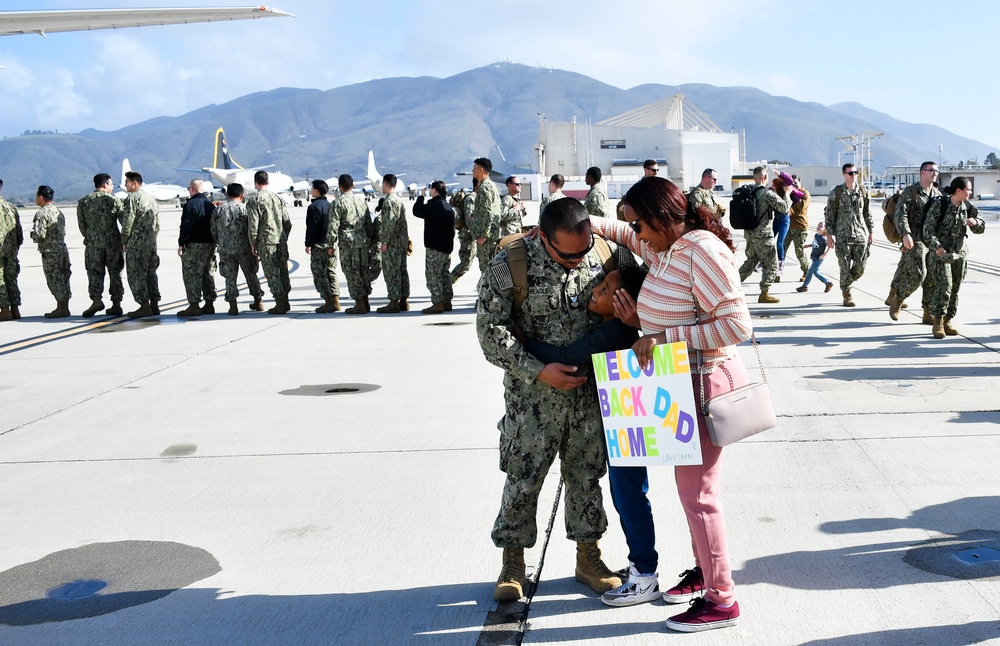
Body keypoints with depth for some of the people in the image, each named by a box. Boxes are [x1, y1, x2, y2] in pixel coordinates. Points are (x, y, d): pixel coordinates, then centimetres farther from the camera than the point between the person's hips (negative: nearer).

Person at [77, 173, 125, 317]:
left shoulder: (83, 201, 5)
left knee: (94, 272, 5)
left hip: (93, 242, 1)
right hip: (113, 242, -1)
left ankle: (96, 300, -13)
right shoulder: (114, 200, -1)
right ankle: (116, 304, 8)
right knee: (115, 273, 7)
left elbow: (81, 224, 7)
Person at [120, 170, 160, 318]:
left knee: (136, 274, -4)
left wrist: (124, 242, -6)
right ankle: (154, 305, 13)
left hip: (137, 242, -8)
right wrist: (152, 238, 18)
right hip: (152, 242, 8)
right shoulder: (151, 198, 15)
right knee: (150, 273, 12)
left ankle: (144, 306, -7)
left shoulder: (132, 198, -10)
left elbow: (127, 222, -15)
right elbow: (157, 223, 17)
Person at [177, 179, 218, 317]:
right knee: (208, 274, 12)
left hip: (194, 245, -8)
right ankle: (209, 304, 15)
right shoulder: (211, 205, 13)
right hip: (210, 244, 8)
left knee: (192, 275, -4)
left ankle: (194, 305, -7)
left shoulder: (190, 205, -12)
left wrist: (181, 244, -11)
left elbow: (186, 227, -16)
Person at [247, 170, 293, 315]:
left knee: (272, 273, -1)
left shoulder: (254, 200, -6)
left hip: (266, 242, -5)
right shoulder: (278, 198, 9)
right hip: (281, 241, 5)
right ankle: (285, 302, 17)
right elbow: (288, 222, 9)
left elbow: (253, 225, -10)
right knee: (283, 270, 11)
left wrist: (253, 244, -1)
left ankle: (280, 304, -2)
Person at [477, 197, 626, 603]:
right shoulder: (509, 266, -15)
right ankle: (513, 562, 22)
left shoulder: (599, 258, -2)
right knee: (523, 478, 4)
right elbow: (491, 331, -16)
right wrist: (539, 371, -22)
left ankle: (588, 557, 29)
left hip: (589, 390, 4)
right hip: (532, 396, -3)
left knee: (586, 475, 13)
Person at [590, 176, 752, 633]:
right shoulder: (663, 248, 7)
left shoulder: (702, 252, -22)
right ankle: (704, 570, 37)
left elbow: (737, 325, -26)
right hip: (680, 385, 9)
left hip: (703, 384, -9)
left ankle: (721, 600, 11)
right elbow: (625, 234, 29)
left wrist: (664, 337, -26)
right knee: (689, 483, 19)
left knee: (697, 493, -1)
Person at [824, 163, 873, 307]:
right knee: (845, 267, -2)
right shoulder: (837, 192, -3)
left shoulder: (863, 191, 6)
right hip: (843, 236, -3)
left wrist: (871, 231, 12)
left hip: (860, 235, 3)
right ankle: (847, 295, 14)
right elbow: (829, 213, 0)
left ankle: (846, 284, 28)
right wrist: (829, 234, -4)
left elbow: (868, 213, 14)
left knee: (860, 268, 1)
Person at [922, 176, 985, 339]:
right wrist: (936, 246, -22)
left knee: (955, 289, 6)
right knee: (944, 285, -15)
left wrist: (975, 222, -11)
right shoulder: (939, 205, -10)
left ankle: (947, 321, 17)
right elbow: (928, 227, -12)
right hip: (940, 252, -6)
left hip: (959, 253, 6)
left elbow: (981, 228, 12)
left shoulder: (967, 207, 5)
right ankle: (938, 322, -7)